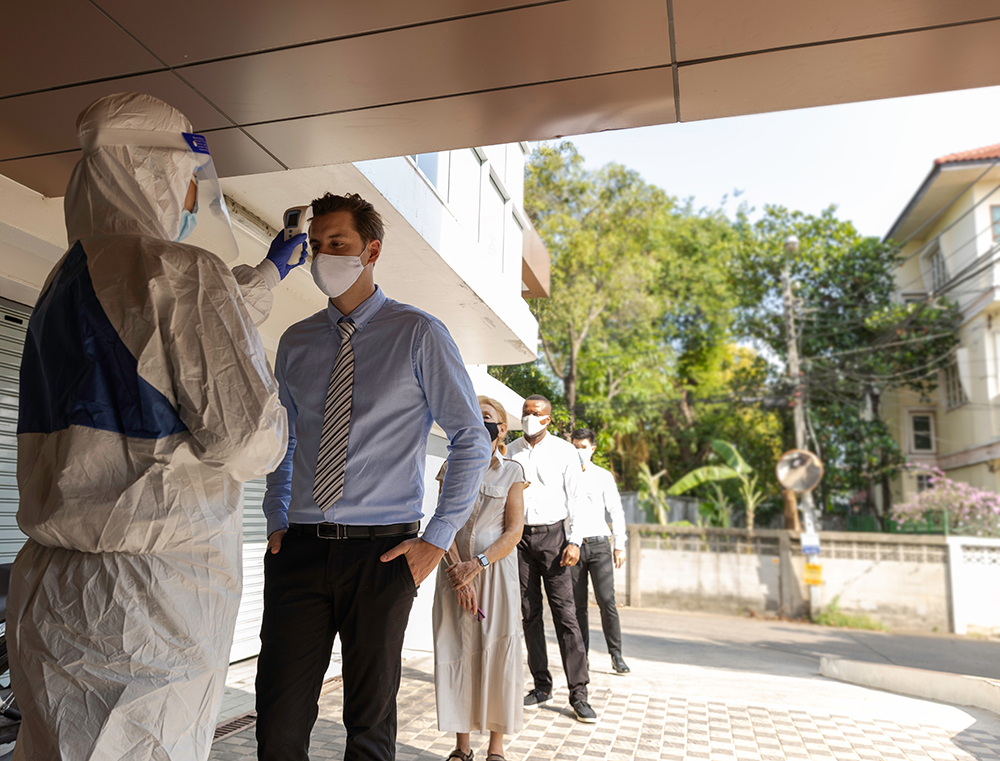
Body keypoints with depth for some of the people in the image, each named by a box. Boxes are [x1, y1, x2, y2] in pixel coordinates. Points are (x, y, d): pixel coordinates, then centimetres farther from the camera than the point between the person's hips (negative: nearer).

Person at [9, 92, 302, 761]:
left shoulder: (64, 280, 13)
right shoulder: (183, 271, -15)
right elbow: (242, 428, -20)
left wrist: (270, 269, 38)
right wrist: (276, 436, 4)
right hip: (155, 587, -8)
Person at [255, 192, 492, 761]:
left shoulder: (418, 334, -2)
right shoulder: (295, 343, 10)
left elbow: (473, 439, -2)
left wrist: (438, 539, -7)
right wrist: (277, 521, 9)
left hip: (381, 550, -3)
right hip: (299, 548, 3)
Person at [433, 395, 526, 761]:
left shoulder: (512, 471, 2)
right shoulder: (452, 467, 6)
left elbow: (514, 531, -4)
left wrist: (477, 565, -15)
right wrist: (457, 567, -13)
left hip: (495, 569, -1)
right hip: (455, 569, 2)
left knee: (498, 653, -1)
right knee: (455, 651, 2)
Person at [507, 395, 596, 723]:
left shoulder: (565, 451, 2)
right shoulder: (510, 452, 8)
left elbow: (574, 498, 1)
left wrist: (574, 541, -9)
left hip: (552, 534, -3)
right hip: (518, 536, 3)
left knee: (565, 614, -5)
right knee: (529, 614, 7)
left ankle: (578, 693, 1)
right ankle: (542, 685, 17)